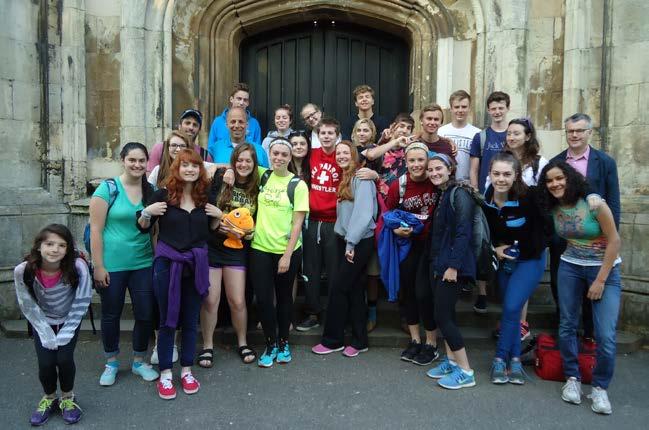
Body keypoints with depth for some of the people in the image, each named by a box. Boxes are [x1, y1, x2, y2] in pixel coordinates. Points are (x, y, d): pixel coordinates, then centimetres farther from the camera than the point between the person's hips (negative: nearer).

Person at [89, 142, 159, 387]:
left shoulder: (151, 191, 4)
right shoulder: (108, 189, -8)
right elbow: (96, 230, -9)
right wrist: (98, 266, -11)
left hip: (143, 264, 3)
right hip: (112, 266, -3)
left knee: (145, 314, 8)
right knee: (111, 314, 12)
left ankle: (139, 361, 28)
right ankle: (111, 363, 32)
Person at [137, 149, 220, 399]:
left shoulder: (205, 198, 7)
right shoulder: (163, 195, -3)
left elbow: (211, 231, 17)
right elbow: (143, 228, 3)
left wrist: (218, 216, 0)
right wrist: (147, 212, -15)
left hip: (196, 264, 3)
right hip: (167, 263, -3)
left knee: (190, 320, 11)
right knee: (168, 320, 5)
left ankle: (187, 371, 25)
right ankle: (165, 375, 18)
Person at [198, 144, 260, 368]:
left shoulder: (256, 189, 5)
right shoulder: (219, 179, -3)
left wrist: (251, 231, -6)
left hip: (237, 250, 2)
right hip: (211, 246, -2)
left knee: (237, 301, 5)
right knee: (210, 300, 2)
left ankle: (242, 343, 27)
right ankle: (207, 346, 21)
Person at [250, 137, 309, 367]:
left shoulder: (298, 185, -6)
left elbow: (297, 223, -8)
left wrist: (287, 255, -12)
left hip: (287, 251, -2)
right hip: (260, 248, 2)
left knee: (284, 297, 12)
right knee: (263, 298, 2)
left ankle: (283, 342, 30)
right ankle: (270, 344, 21)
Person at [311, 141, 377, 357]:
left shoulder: (362, 177, -11)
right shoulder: (344, 179, 16)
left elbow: (363, 212, -20)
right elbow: (344, 213, 13)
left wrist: (351, 242, -19)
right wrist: (345, 240, 4)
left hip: (360, 242, -8)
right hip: (345, 240, 8)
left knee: (338, 288, -4)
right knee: (353, 289, 10)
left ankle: (333, 339, 10)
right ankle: (359, 340, 19)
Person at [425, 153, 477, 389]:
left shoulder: (459, 193, -11)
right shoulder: (441, 195, 16)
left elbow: (463, 232, -18)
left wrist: (453, 266, -22)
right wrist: (436, 263, 14)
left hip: (453, 265, -9)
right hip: (438, 264, 9)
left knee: (442, 316, -7)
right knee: (445, 314, 13)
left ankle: (465, 371, 4)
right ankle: (451, 361, 25)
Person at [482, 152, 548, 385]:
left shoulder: (529, 196, -22)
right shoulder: (486, 200, -7)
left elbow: (543, 227, -12)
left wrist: (521, 249, -12)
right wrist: (496, 249, -8)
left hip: (530, 259, -4)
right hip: (505, 261, 5)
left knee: (512, 308, -12)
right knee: (510, 309, 8)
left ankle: (501, 359, 4)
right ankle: (515, 359, 21)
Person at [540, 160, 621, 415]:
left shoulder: (594, 203, -18)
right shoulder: (554, 208, -2)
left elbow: (614, 241, -14)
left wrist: (600, 281, -13)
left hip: (605, 270, -4)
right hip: (570, 268, 5)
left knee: (605, 336, -9)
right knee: (567, 327, 6)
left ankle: (600, 387, 12)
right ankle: (572, 378, 24)